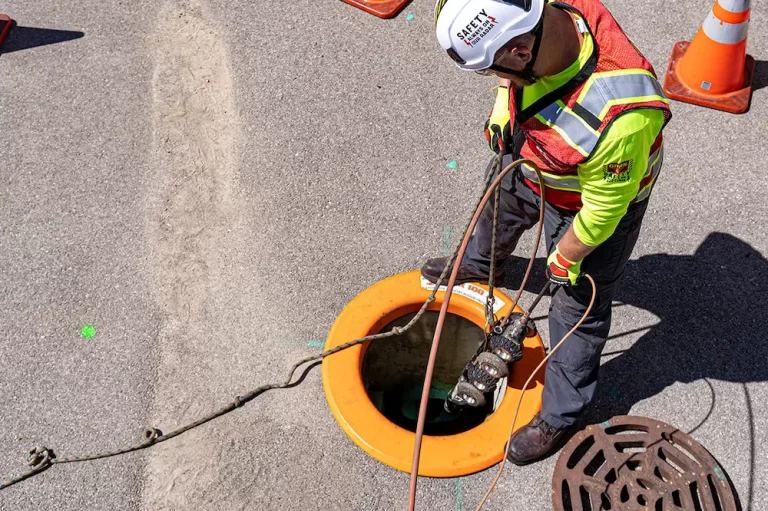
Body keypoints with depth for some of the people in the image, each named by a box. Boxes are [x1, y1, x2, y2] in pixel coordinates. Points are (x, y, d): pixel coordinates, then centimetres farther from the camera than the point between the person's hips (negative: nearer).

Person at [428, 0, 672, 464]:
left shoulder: (617, 117, -49)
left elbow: (602, 209, -30)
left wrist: (566, 259, -14)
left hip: (594, 195, -7)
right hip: (526, 159, 7)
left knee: (578, 308, 11)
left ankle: (561, 415, 36)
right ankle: (479, 265, 72)